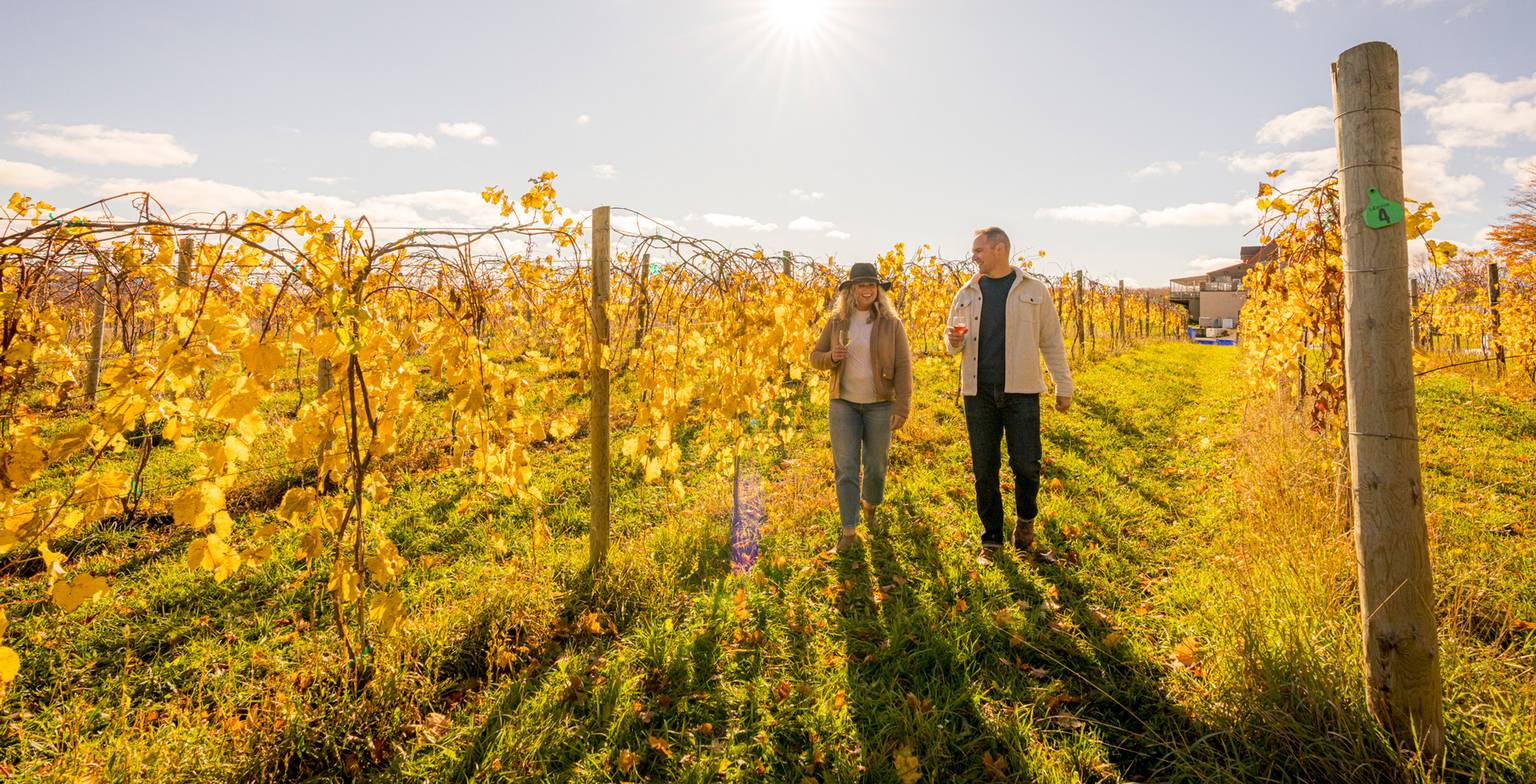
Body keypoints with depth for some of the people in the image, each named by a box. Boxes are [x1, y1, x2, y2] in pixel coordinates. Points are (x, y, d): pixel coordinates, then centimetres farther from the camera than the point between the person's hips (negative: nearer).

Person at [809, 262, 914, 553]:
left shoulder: (891, 323, -3)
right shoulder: (836, 322, 3)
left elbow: (903, 367, -6)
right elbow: (815, 358, 9)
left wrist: (902, 408, -13)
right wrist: (832, 357, -15)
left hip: (879, 404, -1)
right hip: (843, 404, 1)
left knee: (875, 465, 10)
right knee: (845, 468, -2)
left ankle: (870, 505, 40)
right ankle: (849, 530, 4)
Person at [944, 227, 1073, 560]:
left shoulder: (1034, 289, 4)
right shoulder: (967, 293, 11)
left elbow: (1051, 341, 7)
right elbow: (953, 339, 18)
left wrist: (1064, 386, 5)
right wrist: (954, 341, -7)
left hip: (1021, 391, -2)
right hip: (979, 392, 3)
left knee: (1026, 463, -4)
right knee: (984, 469, 5)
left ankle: (1026, 517, 26)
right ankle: (991, 536, 19)